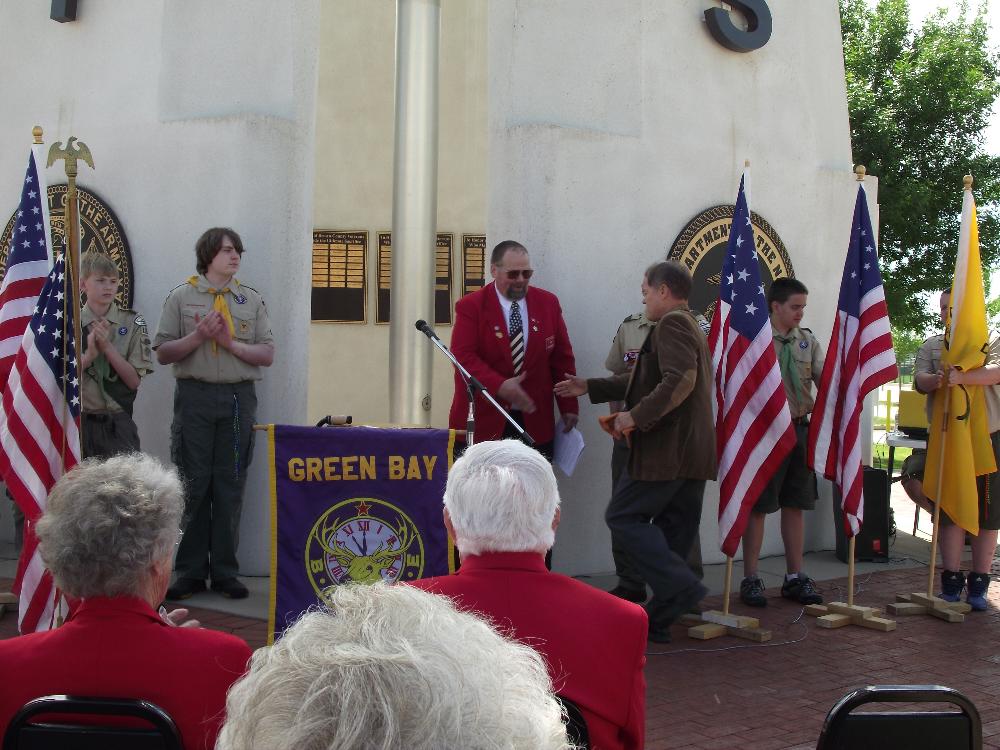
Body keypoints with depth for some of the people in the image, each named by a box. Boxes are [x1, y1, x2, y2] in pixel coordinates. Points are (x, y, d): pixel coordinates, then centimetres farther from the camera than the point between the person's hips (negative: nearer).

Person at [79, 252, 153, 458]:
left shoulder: (131, 323, 0)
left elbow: (134, 381, -4)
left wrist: (107, 347, -14)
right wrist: (90, 354, -16)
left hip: (118, 423, 0)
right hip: (79, 420, 0)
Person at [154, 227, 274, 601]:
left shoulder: (252, 300, 12)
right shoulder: (181, 297, 7)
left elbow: (267, 355, 6)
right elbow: (164, 353, 2)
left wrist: (230, 342, -7)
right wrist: (199, 336, -11)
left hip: (239, 398, 2)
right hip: (195, 397, -1)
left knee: (230, 486, 3)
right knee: (193, 485, 0)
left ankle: (225, 571, 9)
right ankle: (190, 572, 8)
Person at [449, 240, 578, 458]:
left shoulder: (548, 303, 8)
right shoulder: (470, 307, -2)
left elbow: (562, 358, 11)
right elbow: (464, 357, -11)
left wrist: (569, 406, 8)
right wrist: (499, 386, -24)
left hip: (534, 422, 3)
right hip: (483, 420, -2)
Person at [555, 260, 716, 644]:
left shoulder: (671, 324, -10)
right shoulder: (691, 328, 23)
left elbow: (680, 380, -26)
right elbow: (644, 380, 29)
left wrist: (637, 416, -23)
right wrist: (589, 387, 27)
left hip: (666, 449, -10)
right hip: (694, 452, 10)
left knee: (624, 516, -4)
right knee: (675, 529, 10)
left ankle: (680, 586, -12)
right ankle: (659, 620, 14)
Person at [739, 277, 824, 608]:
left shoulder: (808, 341, 9)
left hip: (799, 429, 5)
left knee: (795, 505, 11)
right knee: (758, 506, 2)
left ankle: (794, 577, 20)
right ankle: (750, 579, 10)